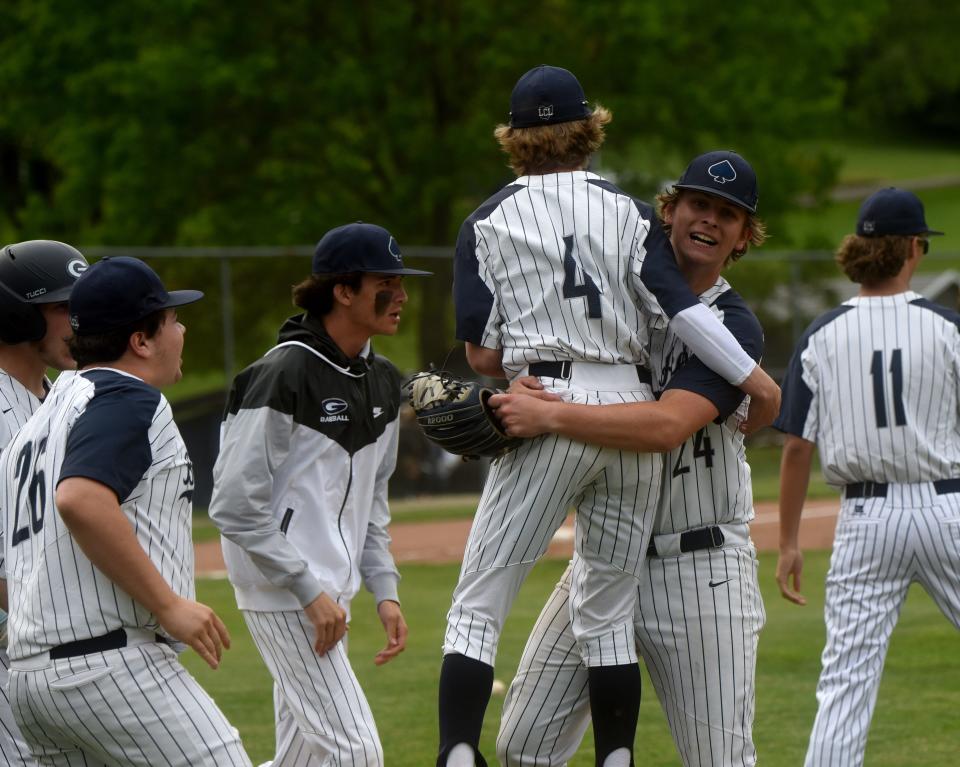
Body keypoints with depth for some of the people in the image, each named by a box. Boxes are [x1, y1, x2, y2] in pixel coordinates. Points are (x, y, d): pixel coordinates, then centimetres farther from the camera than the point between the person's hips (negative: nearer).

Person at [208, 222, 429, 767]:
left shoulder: (382, 382, 11)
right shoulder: (285, 375, -16)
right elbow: (235, 505, -17)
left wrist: (384, 589, 11)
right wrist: (309, 589, -18)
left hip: (330, 589, 9)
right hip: (283, 594, -9)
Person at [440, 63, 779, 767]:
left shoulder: (488, 222, 7)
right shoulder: (628, 212, 8)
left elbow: (482, 353, 2)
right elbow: (679, 305, -6)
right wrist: (756, 380, -9)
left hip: (547, 415, -2)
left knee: (478, 604, -1)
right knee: (608, 611, 10)